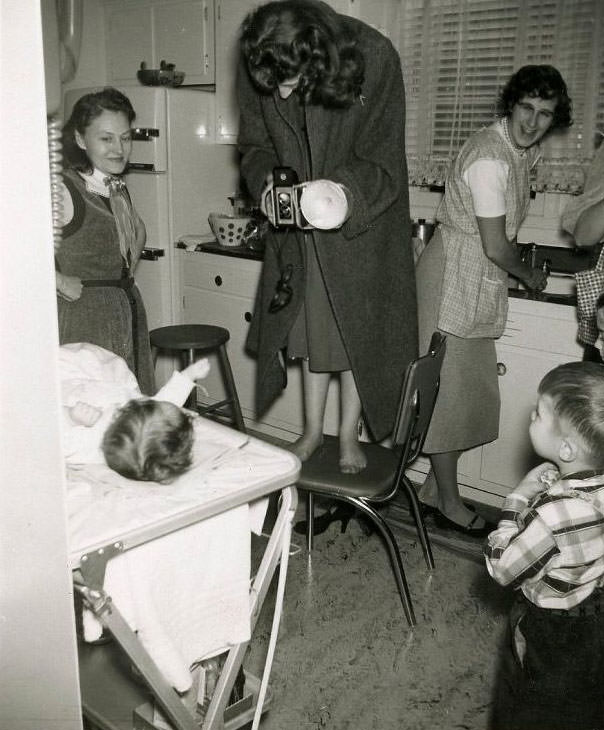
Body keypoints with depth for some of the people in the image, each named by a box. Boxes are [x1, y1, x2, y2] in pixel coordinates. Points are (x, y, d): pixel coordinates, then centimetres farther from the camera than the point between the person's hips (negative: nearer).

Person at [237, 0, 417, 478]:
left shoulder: (375, 60, -24)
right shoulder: (257, 71, -14)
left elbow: (382, 165, -20)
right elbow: (254, 146, 1)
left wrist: (347, 193, -41)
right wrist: (269, 180, -22)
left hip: (362, 219, -3)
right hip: (296, 223, 3)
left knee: (358, 329, 4)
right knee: (308, 326, 12)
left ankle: (349, 436, 22)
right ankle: (313, 430, 29)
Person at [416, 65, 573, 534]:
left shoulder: (523, 150, 10)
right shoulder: (489, 158, -20)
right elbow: (495, 247, -18)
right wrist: (529, 277, -1)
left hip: (481, 284, 10)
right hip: (455, 280, -9)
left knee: (469, 387, 12)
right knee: (450, 390, -1)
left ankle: (437, 486, 25)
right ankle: (449, 503, 11)